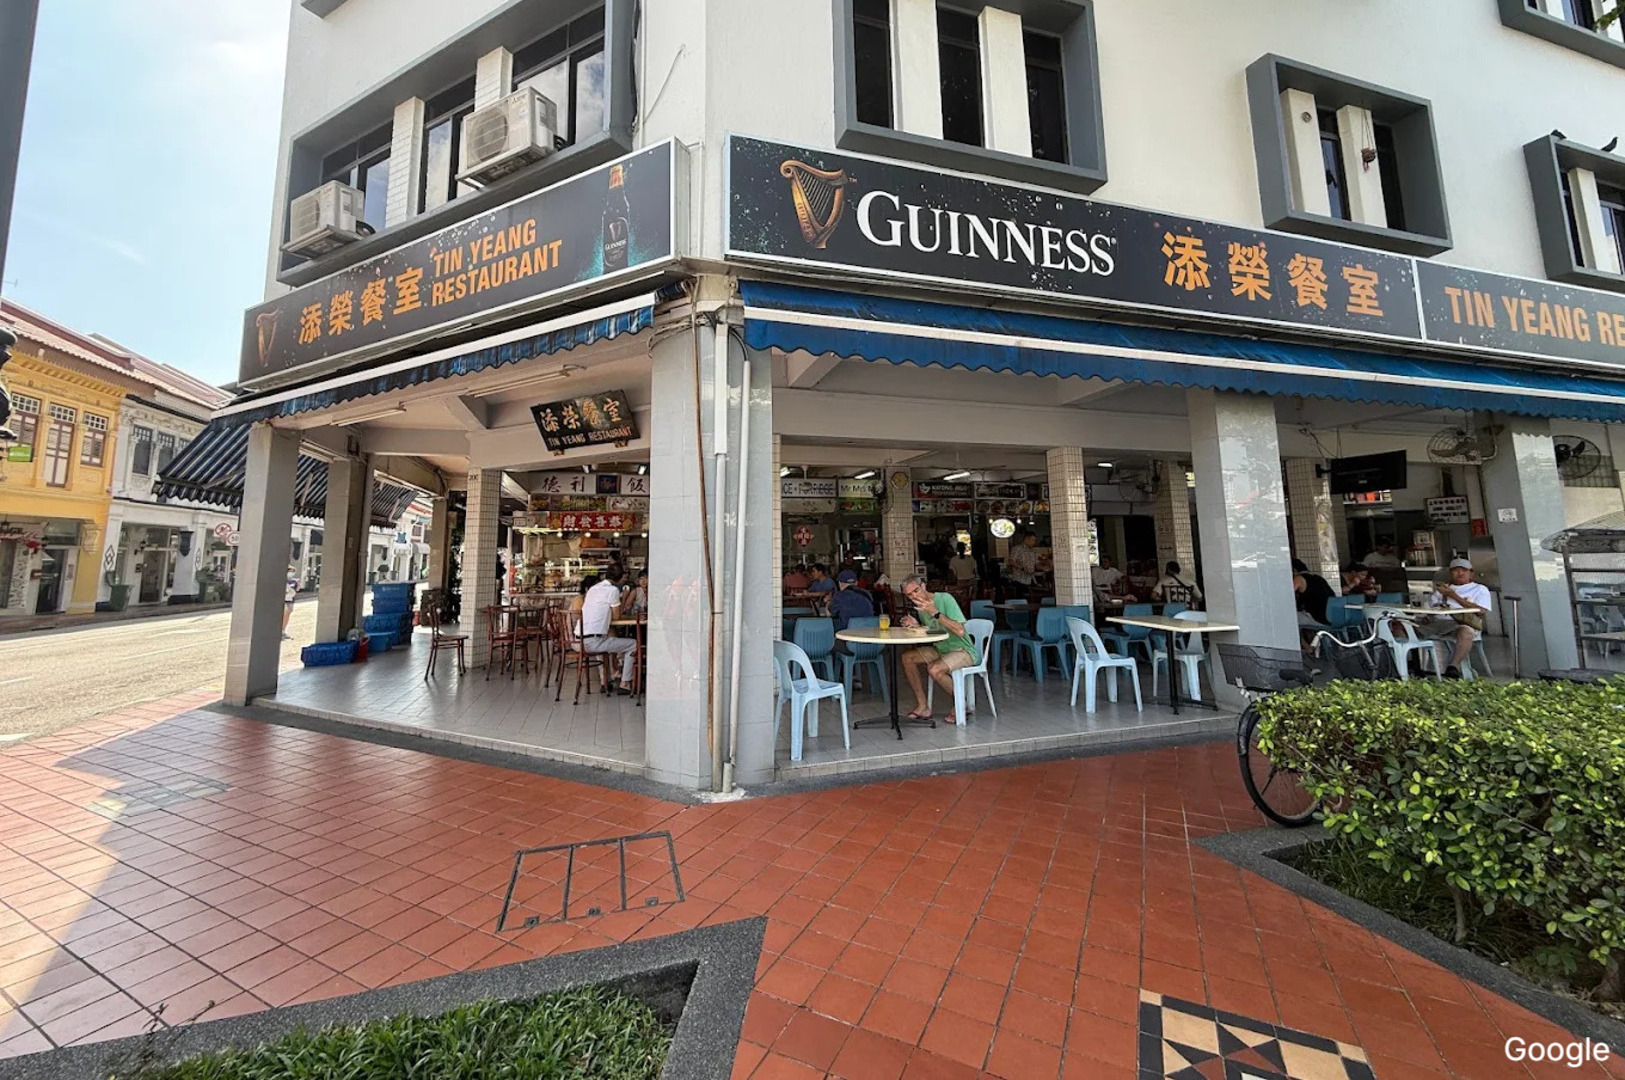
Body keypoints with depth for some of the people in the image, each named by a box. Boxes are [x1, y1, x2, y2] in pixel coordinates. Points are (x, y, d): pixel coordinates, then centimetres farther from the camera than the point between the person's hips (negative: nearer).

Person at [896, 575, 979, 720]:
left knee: (934, 669, -32)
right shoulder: (921, 607, 5)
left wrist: (935, 613, -31)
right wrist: (916, 625, -4)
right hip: (941, 649, 8)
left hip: (963, 651, -8)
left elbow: (960, 631, -27)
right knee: (906, 658, -6)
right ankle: (922, 707, -4)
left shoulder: (945, 598, -19)